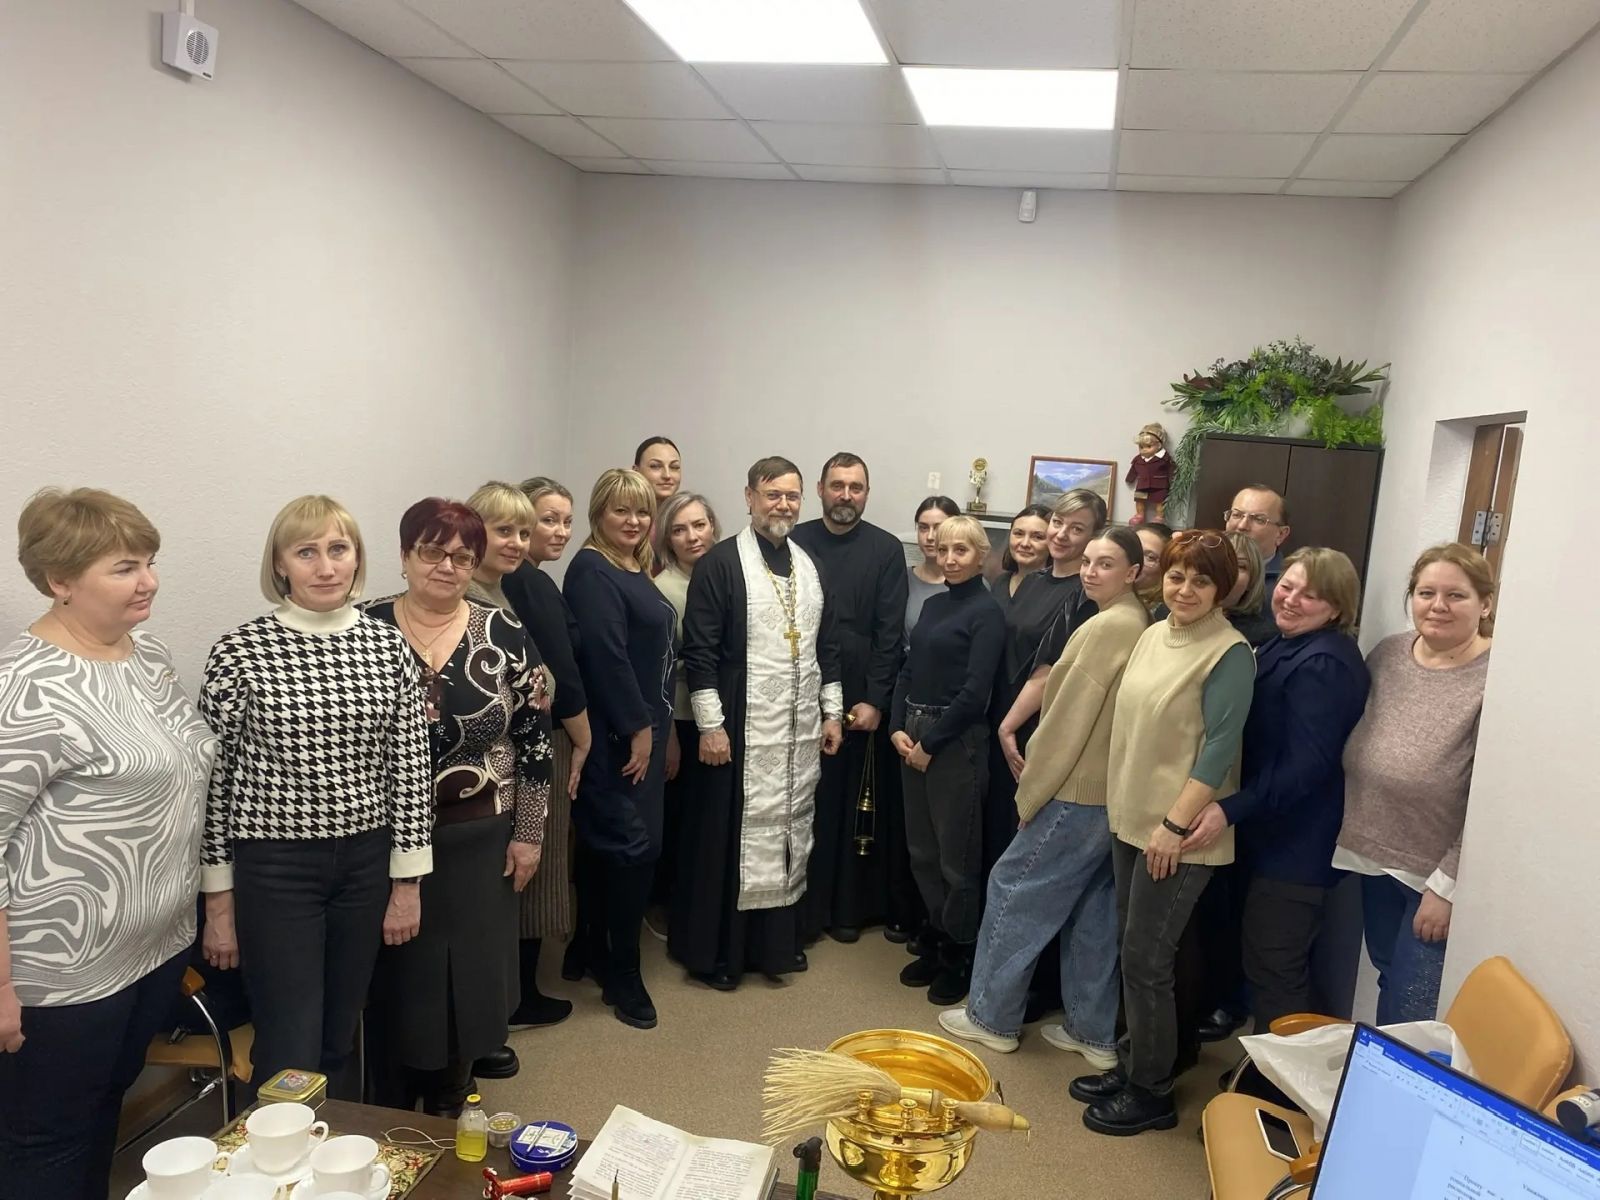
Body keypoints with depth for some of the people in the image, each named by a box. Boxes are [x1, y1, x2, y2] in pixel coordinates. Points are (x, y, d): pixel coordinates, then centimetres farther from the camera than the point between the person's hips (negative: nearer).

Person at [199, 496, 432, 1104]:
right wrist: (218, 898, -2)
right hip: (275, 866, -3)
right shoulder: (241, 650, -8)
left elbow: (410, 763, 2)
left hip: (366, 862, 3)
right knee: (290, 1059, 2)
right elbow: (213, 775, -3)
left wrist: (407, 881, 2)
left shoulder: (387, 644, 0)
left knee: (340, 1043, 17)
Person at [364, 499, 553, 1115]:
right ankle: (390, 1118, 33)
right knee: (395, 975, 11)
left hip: (478, 839, 1)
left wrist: (528, 833, -1)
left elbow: (534, 738, -1)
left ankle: (448, 1118, 33)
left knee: (468, 976, 12)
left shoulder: (504, 633, -4)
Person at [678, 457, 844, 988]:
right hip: (743, 727, -6)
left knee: (791, 834, 13)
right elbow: (699, 651, -11)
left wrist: (833, 712, 12)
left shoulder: (808, 565, 12)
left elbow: (826, 645, 16)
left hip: (803, 727, 6)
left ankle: (778, 941, 27)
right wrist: (710, 724, -15)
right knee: (733, 836, 1)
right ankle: (718, 951, 15)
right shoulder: (720, 563, -8)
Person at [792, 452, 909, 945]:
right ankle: (803, 907, 16)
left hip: (862, 700, 0)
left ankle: (849, 906, 21)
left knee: (856, 804, 7)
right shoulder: (796, 542, 4)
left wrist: (875, 700, -7)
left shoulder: (886, 549, 3)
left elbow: (890, 631, -1)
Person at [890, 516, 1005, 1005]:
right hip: (913, 735, 7)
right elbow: (908, 670, 12)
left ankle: (960, 957, 21)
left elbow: (975, 692, -15)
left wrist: (930, 742, -12)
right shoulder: (933, 604, 12)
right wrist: (898, 729, -2)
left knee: (956, 855, 5)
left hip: (956, 741, -7)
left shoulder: (987, 612, -9)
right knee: (922, 852, 14)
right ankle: (936, 942, 30)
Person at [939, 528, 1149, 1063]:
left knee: (1014, 889, 4)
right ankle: (1094, 1032, 24)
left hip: (1078, 793, -9)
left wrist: (1031, 791, -10)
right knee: (1093, 912, 15)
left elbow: (1069, 718, -18)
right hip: (1113, 794, 9)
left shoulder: (1106, 626, -18)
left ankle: (991, 1016, 15)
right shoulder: (1141, 625, 9)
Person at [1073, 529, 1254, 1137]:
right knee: (1131, 951, 17)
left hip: (1179, 834, -8)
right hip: (1132, 819, 8)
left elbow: (1219, 748, -18)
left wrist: (1175, 825, -21)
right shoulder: (1153, 635, 9)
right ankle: (1131, 1065, 32)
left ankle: (1151, 1093, 17)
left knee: (1146, 960, 0)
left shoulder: (1229, 653, -14)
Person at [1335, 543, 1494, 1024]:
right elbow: (1353, 747, 11)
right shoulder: (1387, 654, 0)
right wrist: (1353, 833, 8)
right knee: (1388, 981, 22)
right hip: (1374, 859, 6)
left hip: (1439, 876, -5)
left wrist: (1447, 886, -17)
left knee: (1408, 1019, 4)